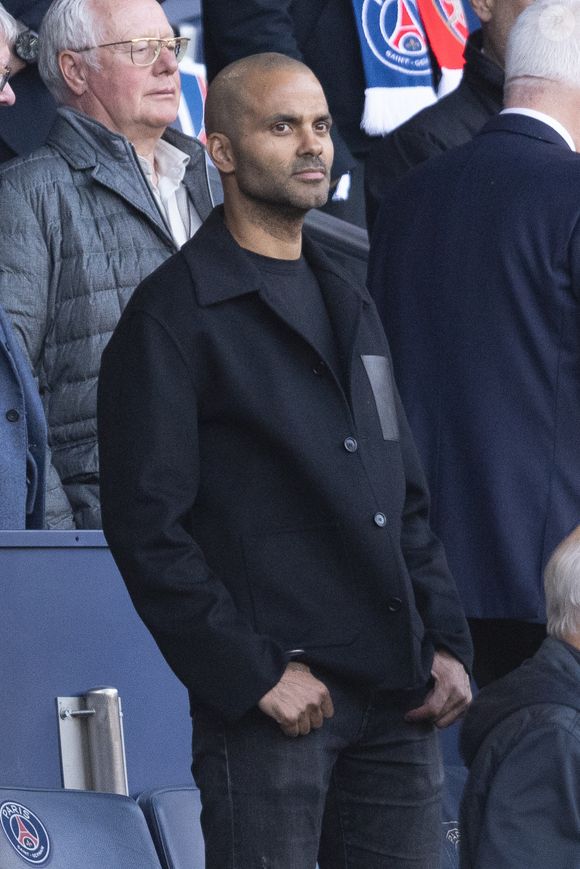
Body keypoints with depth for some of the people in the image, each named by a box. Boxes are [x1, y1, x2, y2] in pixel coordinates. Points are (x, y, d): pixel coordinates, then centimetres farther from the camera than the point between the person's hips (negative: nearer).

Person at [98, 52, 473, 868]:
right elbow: (146, 525, -11)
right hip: (271, 708, -7)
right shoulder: (173, 317, -4)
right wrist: (256, 674, -15)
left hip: (396, 706, 7)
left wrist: (445, 644, 9)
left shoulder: (349, 306, 20)